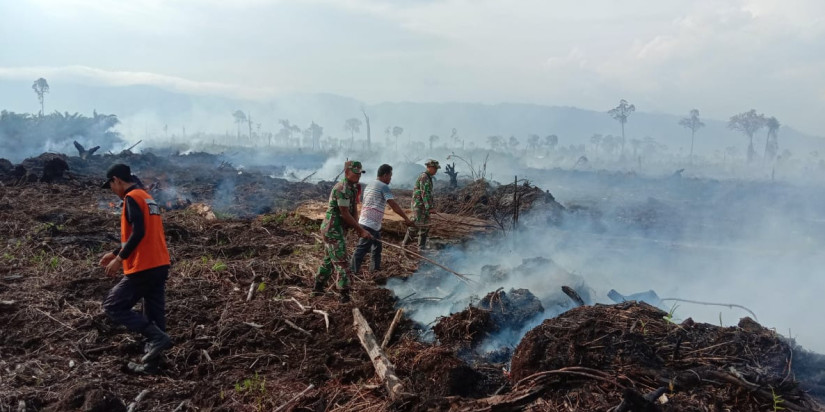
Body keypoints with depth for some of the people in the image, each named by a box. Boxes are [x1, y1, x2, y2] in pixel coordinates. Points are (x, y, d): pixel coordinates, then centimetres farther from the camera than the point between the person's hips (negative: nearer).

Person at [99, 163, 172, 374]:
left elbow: (138, 233, -22)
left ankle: (158, 337, -10)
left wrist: (119, 259, -15)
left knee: (113, 306, 2)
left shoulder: (132, 198, -11)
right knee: (154, 314, 11)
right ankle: (150, 364, 16)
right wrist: (115, 253, 26)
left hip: (143, 268, -9)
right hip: (160, 265, 9)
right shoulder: (147, 197, 18)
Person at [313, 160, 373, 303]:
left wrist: (358, 228, -2)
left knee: (329, 259, 20)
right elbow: (345, 214, -21)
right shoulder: (341, 188, -21)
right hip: (332, 228, -10)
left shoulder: (353, 188, 10)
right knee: (341, 261, -7)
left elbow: (353, 210, 11)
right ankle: (344, 293, -3)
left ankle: (318, 288, 33)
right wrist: (361, 230, -17)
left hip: (332, 228, 10)